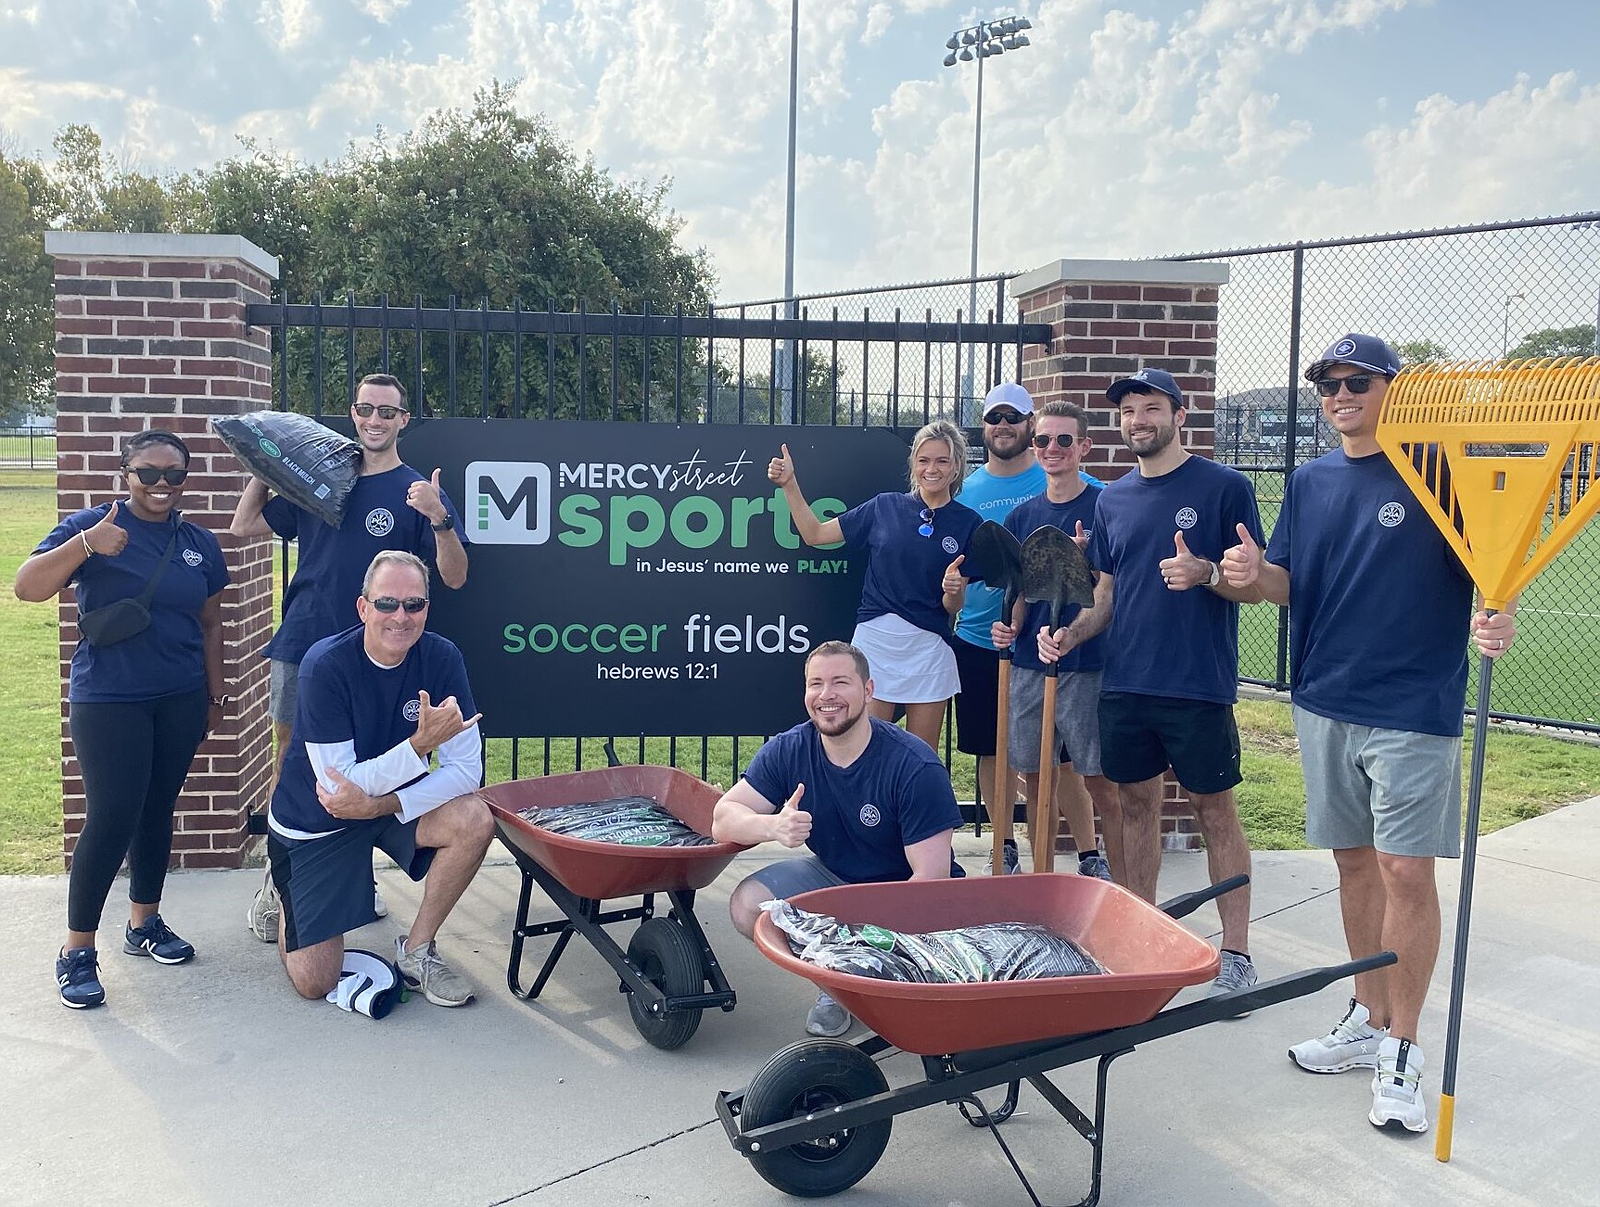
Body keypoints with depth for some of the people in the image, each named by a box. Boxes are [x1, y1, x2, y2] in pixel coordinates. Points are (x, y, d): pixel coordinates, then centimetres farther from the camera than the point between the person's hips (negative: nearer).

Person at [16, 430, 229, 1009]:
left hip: (180, 700, 5)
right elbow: (27, 587, -17)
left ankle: (144, 922, 28)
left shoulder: (201, 544, 8)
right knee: (111, 819, -8)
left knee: (157, 812, 13)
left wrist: (215, 691, 14)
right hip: (108, 700, -5)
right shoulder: (92, 525, -7)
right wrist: (84, 545, -32)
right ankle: (77, 950, 5)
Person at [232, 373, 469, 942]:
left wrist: (439, 518, -27)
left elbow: (455, 576, -10)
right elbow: (244, 524, 19)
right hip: (300, 644, 3)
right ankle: (274, 886, 16)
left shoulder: (416, 490, 0)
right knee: (290, 765, 5)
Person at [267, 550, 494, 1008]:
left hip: (395, 800, 3)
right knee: (313, 983, -3)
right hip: (317, 819, -3)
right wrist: (421, 743, -39)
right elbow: (339, 783, -27)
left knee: (475, 820, -29)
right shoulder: (326, 665, -25)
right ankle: (289, 898, 31)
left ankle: (417, 949, -6)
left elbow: (466, 769, -19)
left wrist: (380, 805, -30)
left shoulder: (442, 658, -16)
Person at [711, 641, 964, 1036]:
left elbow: (931, 877, -24)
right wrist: (774, 827, -38)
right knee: (747, 906, -18)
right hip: (832, 877, 5)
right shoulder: (788, 751, -11)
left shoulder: (916, 767, -24)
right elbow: (723, 819, -16)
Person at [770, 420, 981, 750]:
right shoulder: (885, 506, 4)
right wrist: (790, 484, 1)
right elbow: (814, 534, 9)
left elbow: (953, 608, 2)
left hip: (928, 649, 0)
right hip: (874, 640, 1)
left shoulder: (968, 523, 1)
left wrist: (952, 590, -20)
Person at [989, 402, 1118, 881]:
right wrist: (1007, 626, -1)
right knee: (1035, 779, 12)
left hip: (1088, 666, -5)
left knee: (1101, 783, -2)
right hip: (1029, 665, 5)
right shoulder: (1022, 515, 10)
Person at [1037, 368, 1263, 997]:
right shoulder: (1112, 499, 12)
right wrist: (1070, 633, -1)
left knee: (1215, 809, 3)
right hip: (1124, 682, 5)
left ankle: (1236, 951, 12)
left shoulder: (1224, 488, -4)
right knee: (1136, 804, 12)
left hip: (1198, 684, -5)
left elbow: (1253, 588, -5)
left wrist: (1205, 573, -24)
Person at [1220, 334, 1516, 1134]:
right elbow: (1286, 585, 11)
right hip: (1324, 701, 5)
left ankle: (1401, 1052, 10)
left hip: (1413, 707, -5)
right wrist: (1252, 572, -11)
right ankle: (1370, 1020, 29)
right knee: (1355, 862, 14)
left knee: (1407, 872, -5)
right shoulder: (1310, 482, 10)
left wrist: (1494, 619, -30)